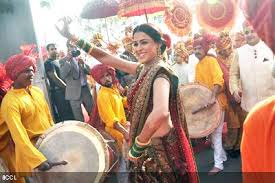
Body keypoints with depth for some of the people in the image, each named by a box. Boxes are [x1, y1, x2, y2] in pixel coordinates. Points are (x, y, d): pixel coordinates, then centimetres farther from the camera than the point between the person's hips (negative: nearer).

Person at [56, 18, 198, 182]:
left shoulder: (160, 72, -22)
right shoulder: (143, 69, 3)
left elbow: (160, 113, -41)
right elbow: (106, 58, 5)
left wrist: (136, 147, -29)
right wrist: (71, 37, 1)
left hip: (163, 147, -8)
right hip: (150, 146, 8)